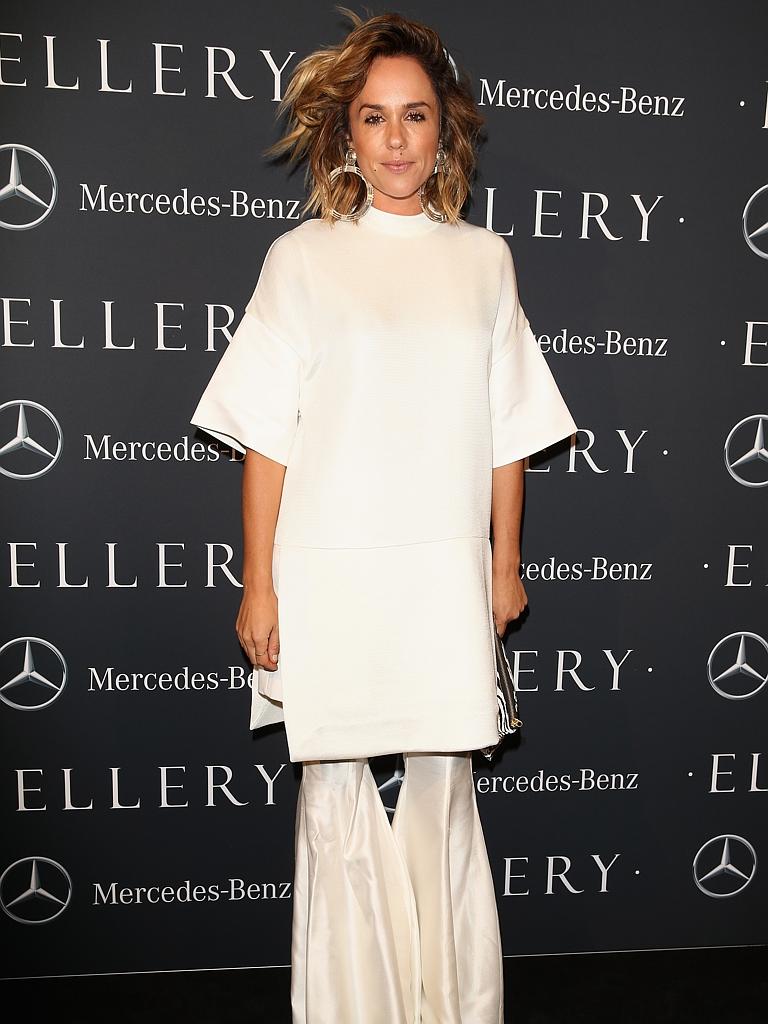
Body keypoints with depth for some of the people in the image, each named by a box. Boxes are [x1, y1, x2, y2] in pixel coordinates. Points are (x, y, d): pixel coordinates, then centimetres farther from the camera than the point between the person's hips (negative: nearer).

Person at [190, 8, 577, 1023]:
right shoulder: (303, 257, 2)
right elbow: (267, 439, -1)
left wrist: (506, 565, 10)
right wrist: (258, 586, -4)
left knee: (444, 791, 11)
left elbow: (505, 435, 10)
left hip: (447, 574, 2)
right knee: (337, 796, 7)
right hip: (329, 574, -1)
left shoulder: (484, 258, 8)